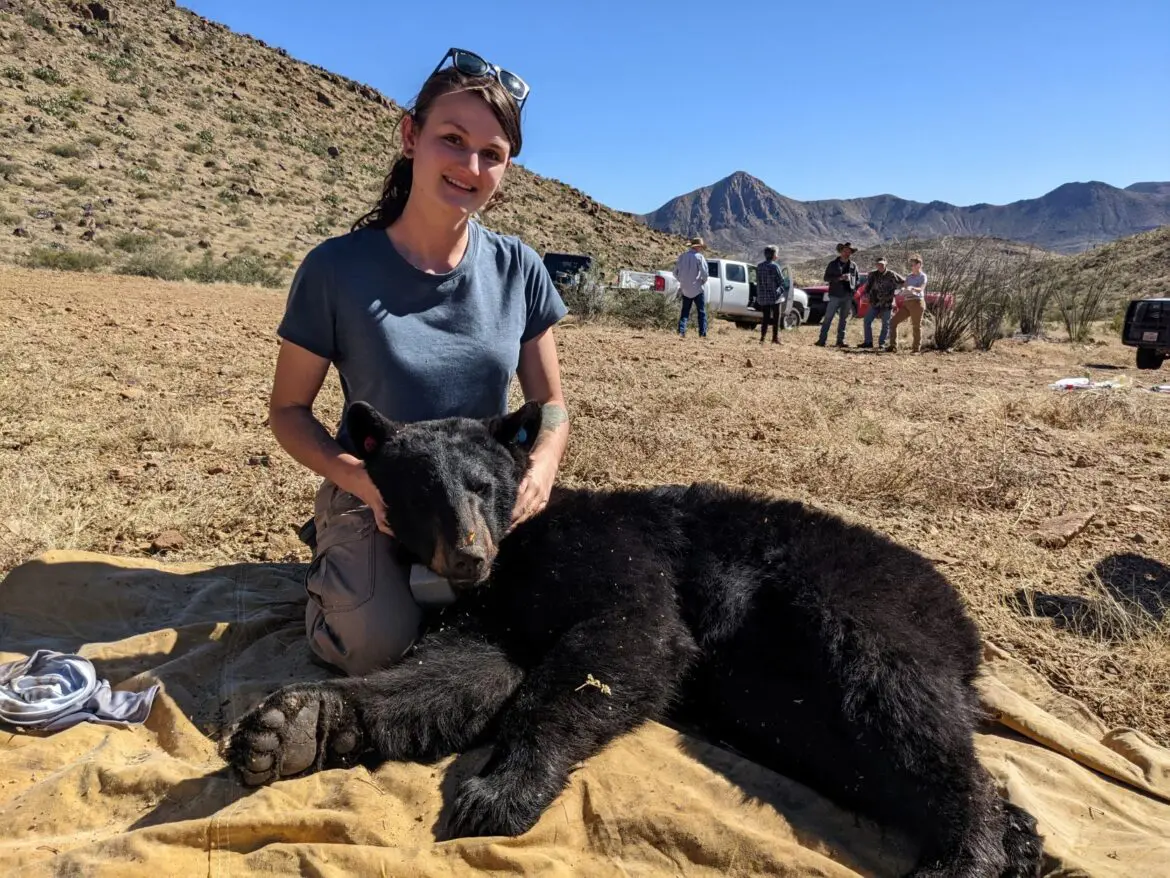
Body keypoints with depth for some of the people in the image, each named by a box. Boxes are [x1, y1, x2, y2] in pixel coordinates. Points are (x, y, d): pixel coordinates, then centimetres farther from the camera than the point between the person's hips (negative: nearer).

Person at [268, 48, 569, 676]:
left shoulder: (517, 269, -5)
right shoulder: (335, 269, -12)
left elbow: (549, 403, 2)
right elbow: (288, 410, -4)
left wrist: (541, 468, -21)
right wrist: (368, 484, -21)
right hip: (376, 498, -2)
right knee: (376, 644, -26)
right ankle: (333, 560, 9)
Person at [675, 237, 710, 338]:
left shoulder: (682, 256, 5)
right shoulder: (699, 257, -11)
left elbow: (676, 272, 9)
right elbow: (705, 273, -17)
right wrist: (703, 281, 1)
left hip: (685, 289, 4)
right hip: (697, 289, -4)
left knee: (685, 311, 12)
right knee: (702, 312, 5)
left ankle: (681, 331, 1)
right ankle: (702, 333, 2)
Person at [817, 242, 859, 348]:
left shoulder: (853, 266, 12)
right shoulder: (833, 264, 3)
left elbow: (857, 279, 19)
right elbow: (826, 278, -3)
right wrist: (839, 278, -16)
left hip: (847, 296, 4)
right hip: (835, 295, -4)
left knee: (844, 319, 7)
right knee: (828, 317, -6)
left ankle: (840, 340, 12)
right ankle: (822, 339, -6)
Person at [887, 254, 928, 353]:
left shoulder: (922, 276, -3)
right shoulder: (908, 276, 19)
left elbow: (921, 289, -20)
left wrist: (912, 288, -41)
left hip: (916, 302, -7)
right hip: (906, 303, 7)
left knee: (916, 326, -5)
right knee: (894, 322, 0)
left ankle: (916, 349, 2)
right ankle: (893, 346, 1)